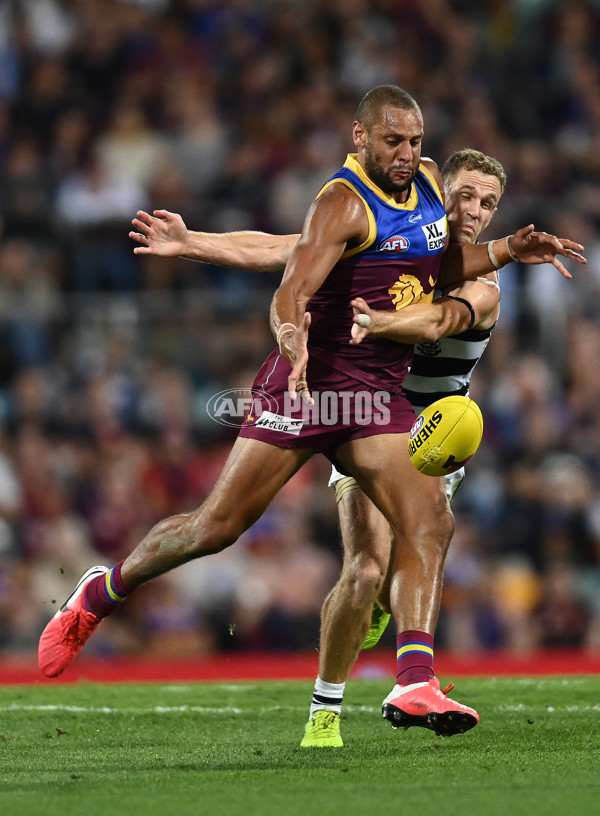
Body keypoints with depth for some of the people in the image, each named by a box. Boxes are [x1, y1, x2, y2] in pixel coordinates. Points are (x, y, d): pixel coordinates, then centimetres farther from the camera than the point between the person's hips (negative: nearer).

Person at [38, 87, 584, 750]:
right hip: (308, 383, -6)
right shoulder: (344, 204, -15)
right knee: (216, 526, -5)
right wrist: (294, 340, -48)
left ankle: (416, 683, -21)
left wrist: (506, 250, 12)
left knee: (429, 521, -14)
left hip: (379, 397, 6)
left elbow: (439, 270, 27)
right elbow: (289, 295, -27)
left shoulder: (427, 181, 11)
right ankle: (101, 593, 17)